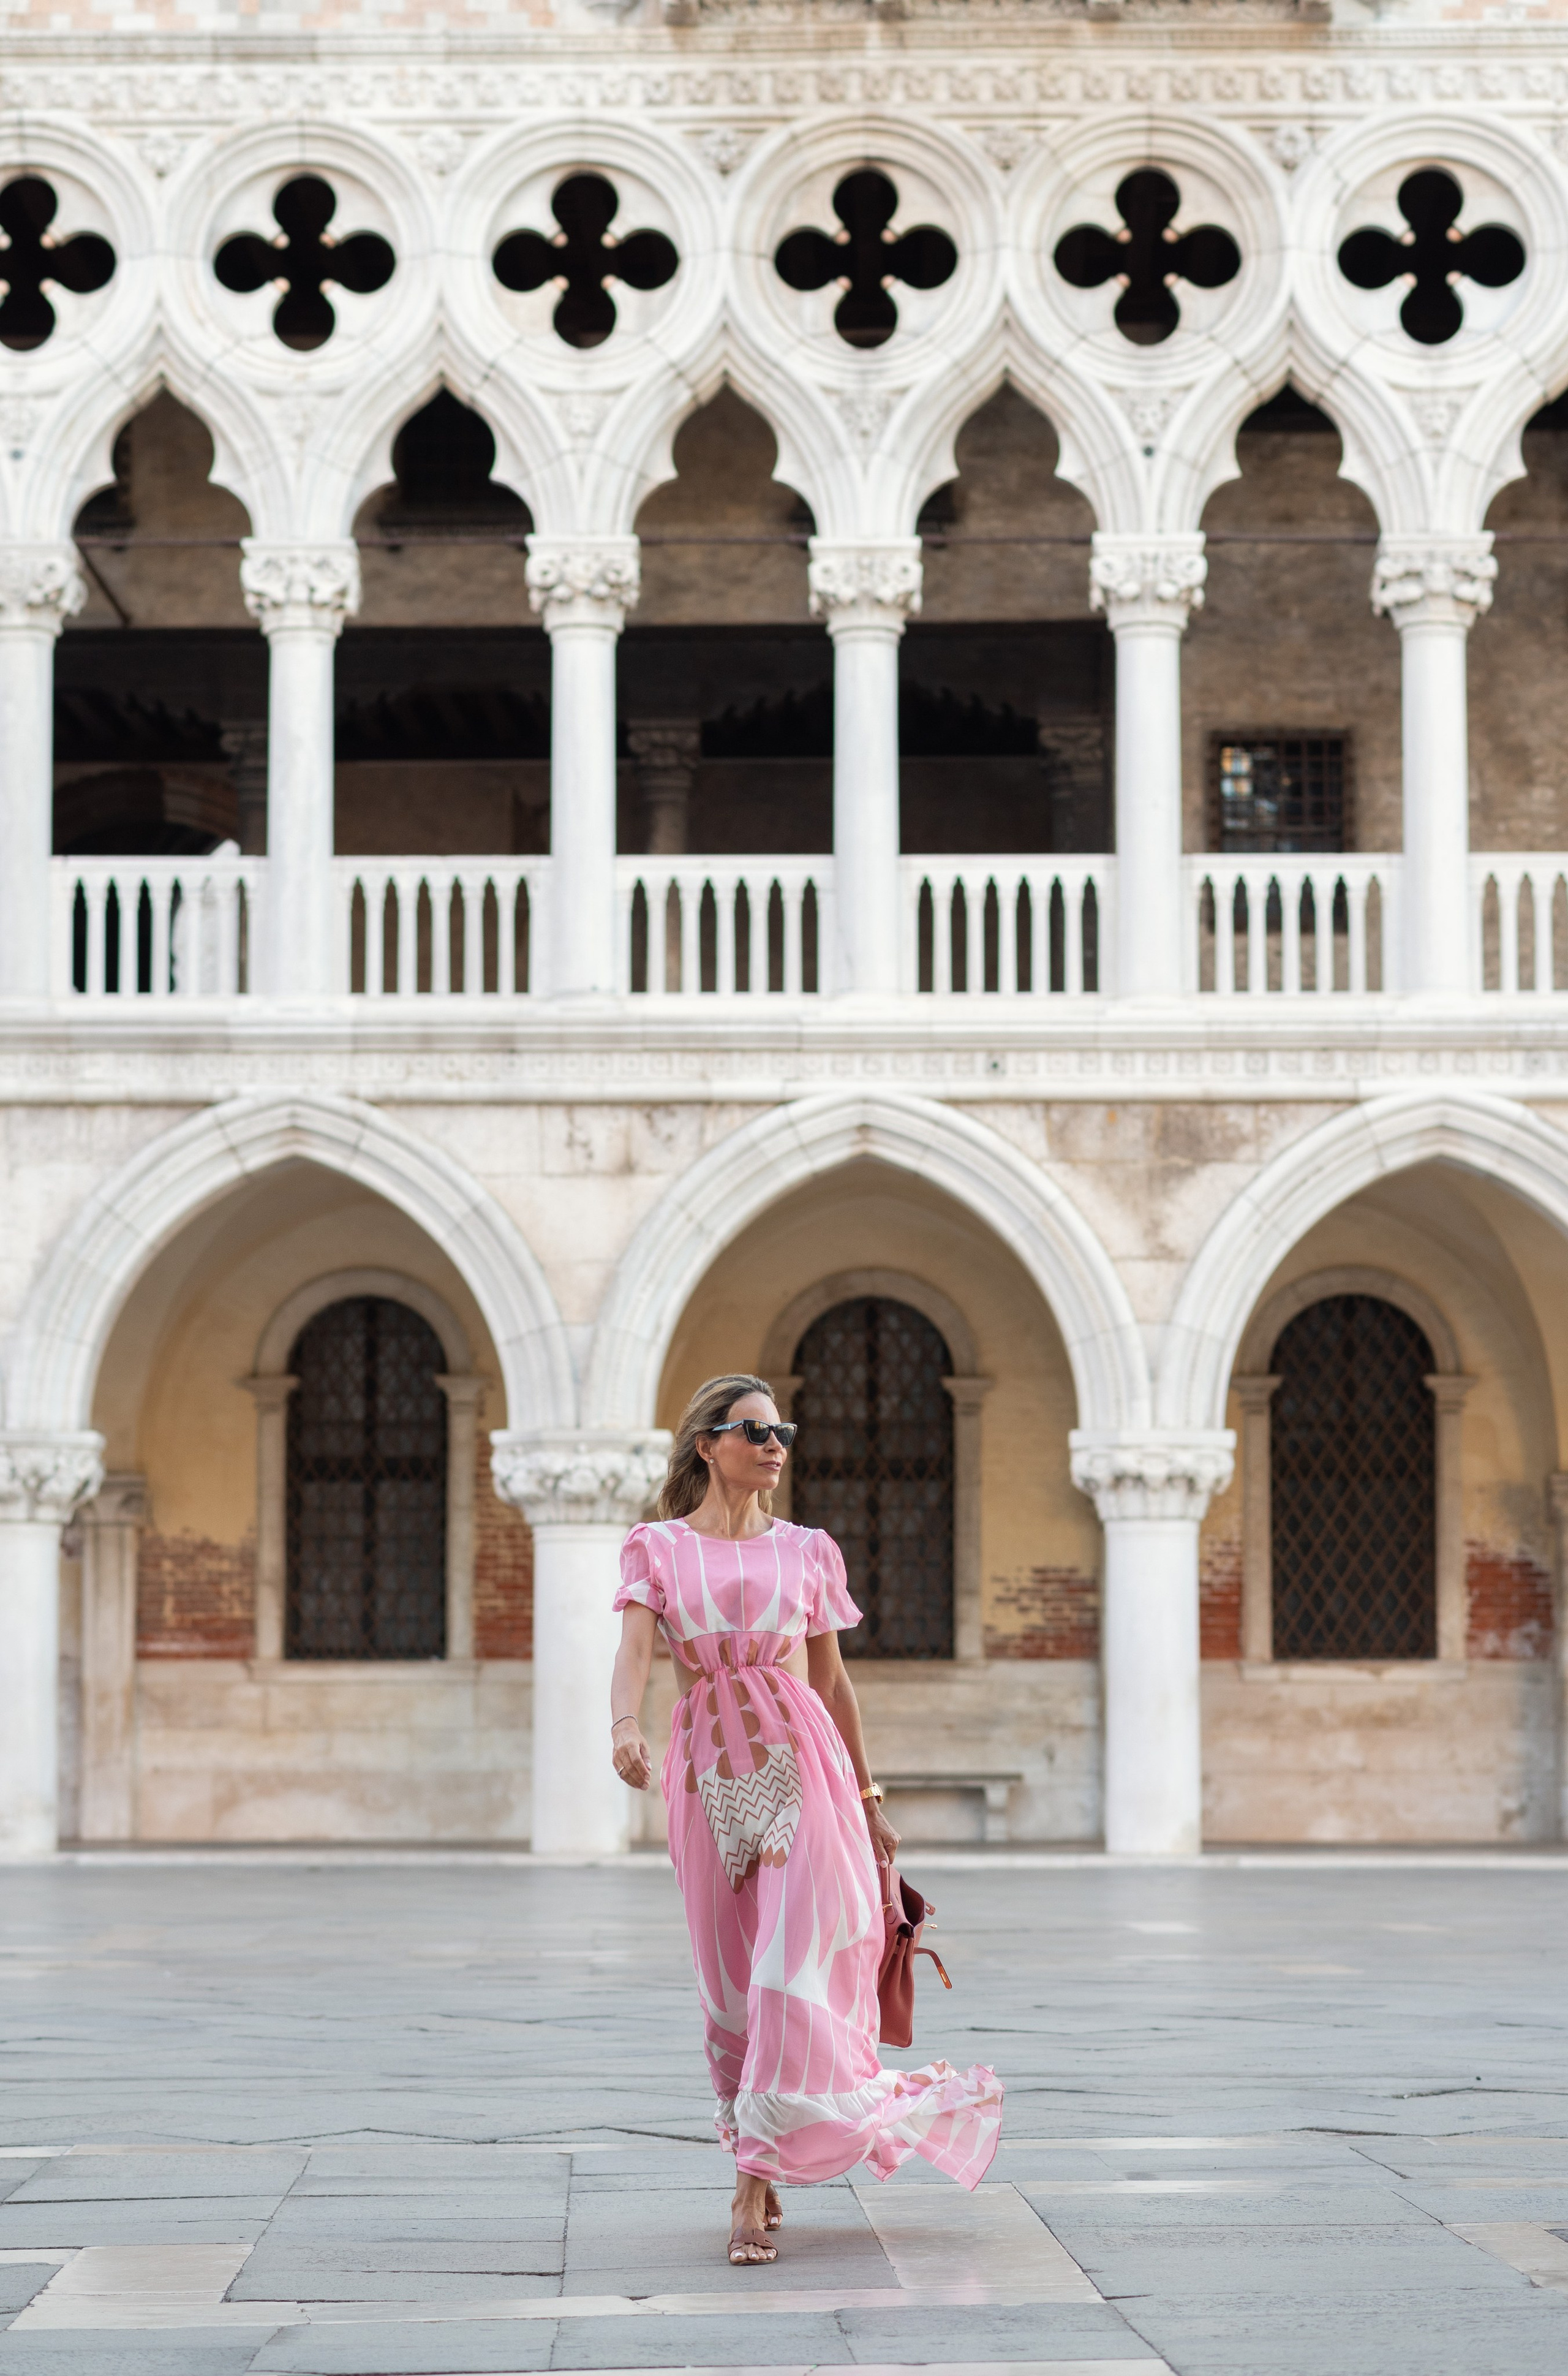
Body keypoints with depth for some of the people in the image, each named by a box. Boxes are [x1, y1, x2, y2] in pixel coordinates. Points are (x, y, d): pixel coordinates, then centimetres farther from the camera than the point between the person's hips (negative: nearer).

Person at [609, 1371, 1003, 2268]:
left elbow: (833, 1680, 14)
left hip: (802, 1764, 0)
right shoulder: (658, 1548, 5)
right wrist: (625, 1725, -31)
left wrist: (869, 1800, 16)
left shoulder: (807, 1551, 9)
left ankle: (754, 2190, -11)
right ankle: (761, 2167, 23)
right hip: (709, 1774, 0)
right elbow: (636, 1648, -11)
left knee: (792, 1969, -11)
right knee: (731, 1982, 6)